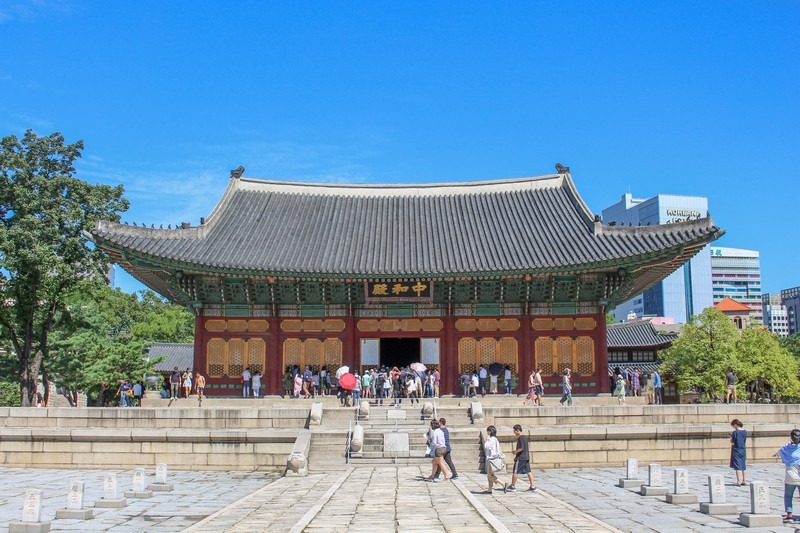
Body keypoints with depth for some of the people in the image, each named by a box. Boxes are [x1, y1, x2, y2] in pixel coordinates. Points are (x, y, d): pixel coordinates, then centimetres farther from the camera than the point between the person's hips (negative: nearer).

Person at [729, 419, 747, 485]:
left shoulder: (735, 432, -15)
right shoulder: (745, 432, 4)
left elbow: (733, 443, -15)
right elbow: (745, 442, 13)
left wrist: (731, 438, 4)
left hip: (736, 451, -6)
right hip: (743, 450, 6)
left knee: (738, 466, -2)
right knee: (743, 466, 14)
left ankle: (739, 481, -4)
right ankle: (744, 481, 19)